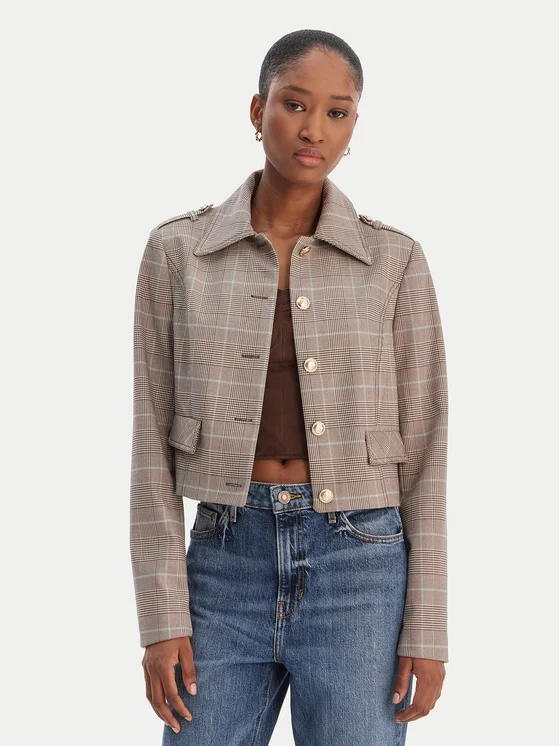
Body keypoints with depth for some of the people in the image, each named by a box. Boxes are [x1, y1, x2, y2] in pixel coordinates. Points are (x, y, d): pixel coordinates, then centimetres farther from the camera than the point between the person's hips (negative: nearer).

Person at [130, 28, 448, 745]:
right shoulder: (178, 251, 2)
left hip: (359, 571, -1)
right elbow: (154, 440, 2)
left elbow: (423, 449, 1)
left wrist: (427, 628, -3)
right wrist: (162, 617, -4)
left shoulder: (394, 261, 0)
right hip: (226, 563, 1)